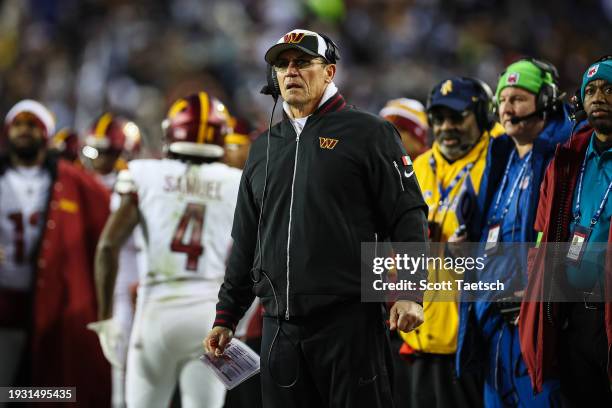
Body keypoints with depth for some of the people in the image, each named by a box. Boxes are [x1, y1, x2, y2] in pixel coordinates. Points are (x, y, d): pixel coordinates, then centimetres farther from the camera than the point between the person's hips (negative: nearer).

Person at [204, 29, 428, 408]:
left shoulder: (367, 133, 2)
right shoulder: (264, 148, 18)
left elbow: (407, 217, -3)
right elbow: (246, 242, 23)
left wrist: (410, 292, -15)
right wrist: (226, 317, 19)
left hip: (350, 321, -5)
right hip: (280, 328, 5)